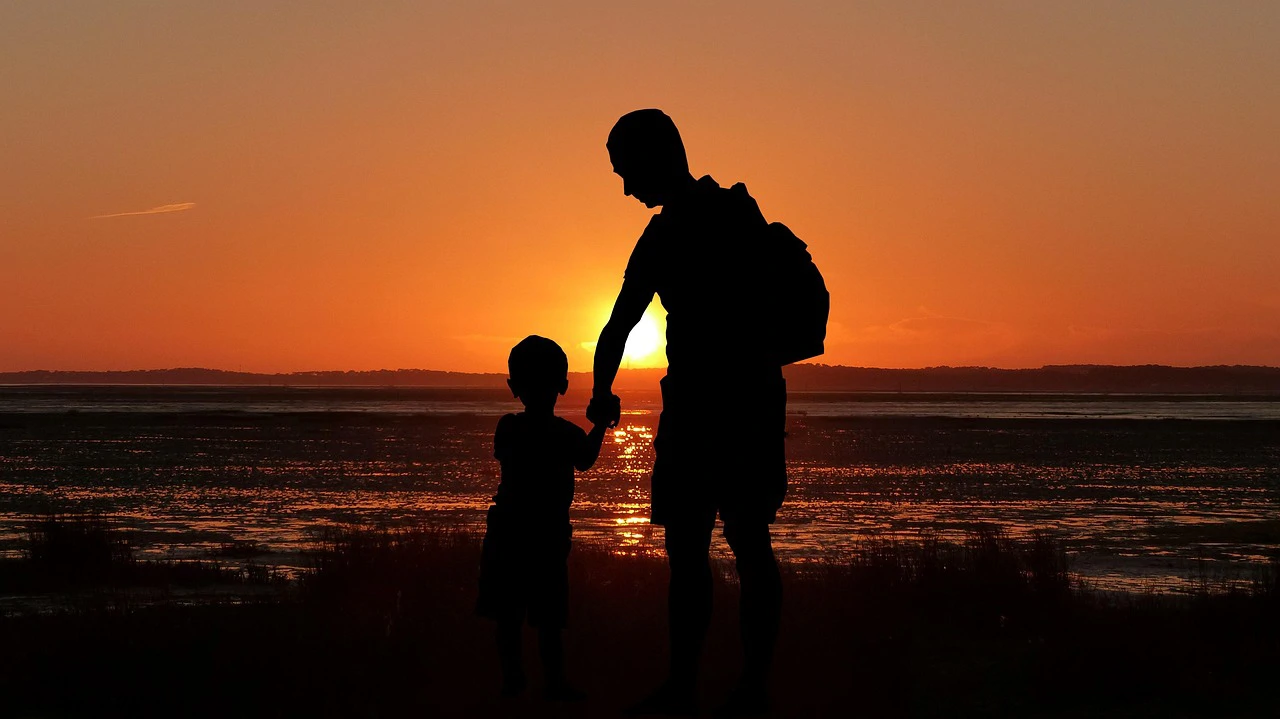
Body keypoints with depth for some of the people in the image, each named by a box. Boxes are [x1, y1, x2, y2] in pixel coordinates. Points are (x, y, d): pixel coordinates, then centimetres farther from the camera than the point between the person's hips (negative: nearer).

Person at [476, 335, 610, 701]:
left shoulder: (506, 428, -3)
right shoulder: (567, 435, -11)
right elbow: (586, 458, 2)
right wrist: (601, 423, 12)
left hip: (506, 530, 3)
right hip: (547, 533, -3)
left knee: (508, 614, 9)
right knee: (549, 617, 2)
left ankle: (511, 677, 15)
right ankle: (554, 681, 7)